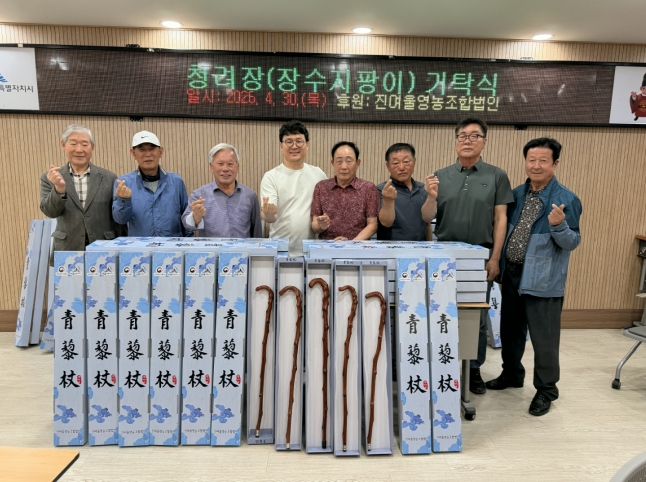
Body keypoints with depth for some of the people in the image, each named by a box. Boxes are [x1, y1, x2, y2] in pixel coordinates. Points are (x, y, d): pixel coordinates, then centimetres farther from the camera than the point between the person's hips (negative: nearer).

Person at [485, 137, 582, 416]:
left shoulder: (567, 199, -9)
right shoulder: (517, 194, 7)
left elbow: (572, 243, -9)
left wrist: (559, 225, -27)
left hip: (543, 280, -5)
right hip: (512, 274, 6)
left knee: (543, 338, 5)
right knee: (510, 330, 19)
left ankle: (546, 390, 24)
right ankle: (512, 374, 39)